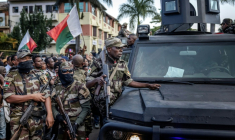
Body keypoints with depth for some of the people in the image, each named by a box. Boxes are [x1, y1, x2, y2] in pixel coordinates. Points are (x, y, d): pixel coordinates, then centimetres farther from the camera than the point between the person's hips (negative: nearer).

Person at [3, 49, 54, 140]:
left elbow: (47, 95, -2)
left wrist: (49, 114, -13)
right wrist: (32, 96, -14)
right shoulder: (11, 77, -2)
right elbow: (8, 98, -11)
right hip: (19, 119, -2)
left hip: (37, 118, 2)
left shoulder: (39, 75, 4)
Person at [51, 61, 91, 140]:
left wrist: (77, 123, -18)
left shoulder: (80, 87, -7)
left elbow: (86, 108, -10)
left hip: (77, 127, -4)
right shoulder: (57, 89, 6)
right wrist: (57, 115, -12)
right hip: (62, 126, 4)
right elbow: (53, 106, 9)